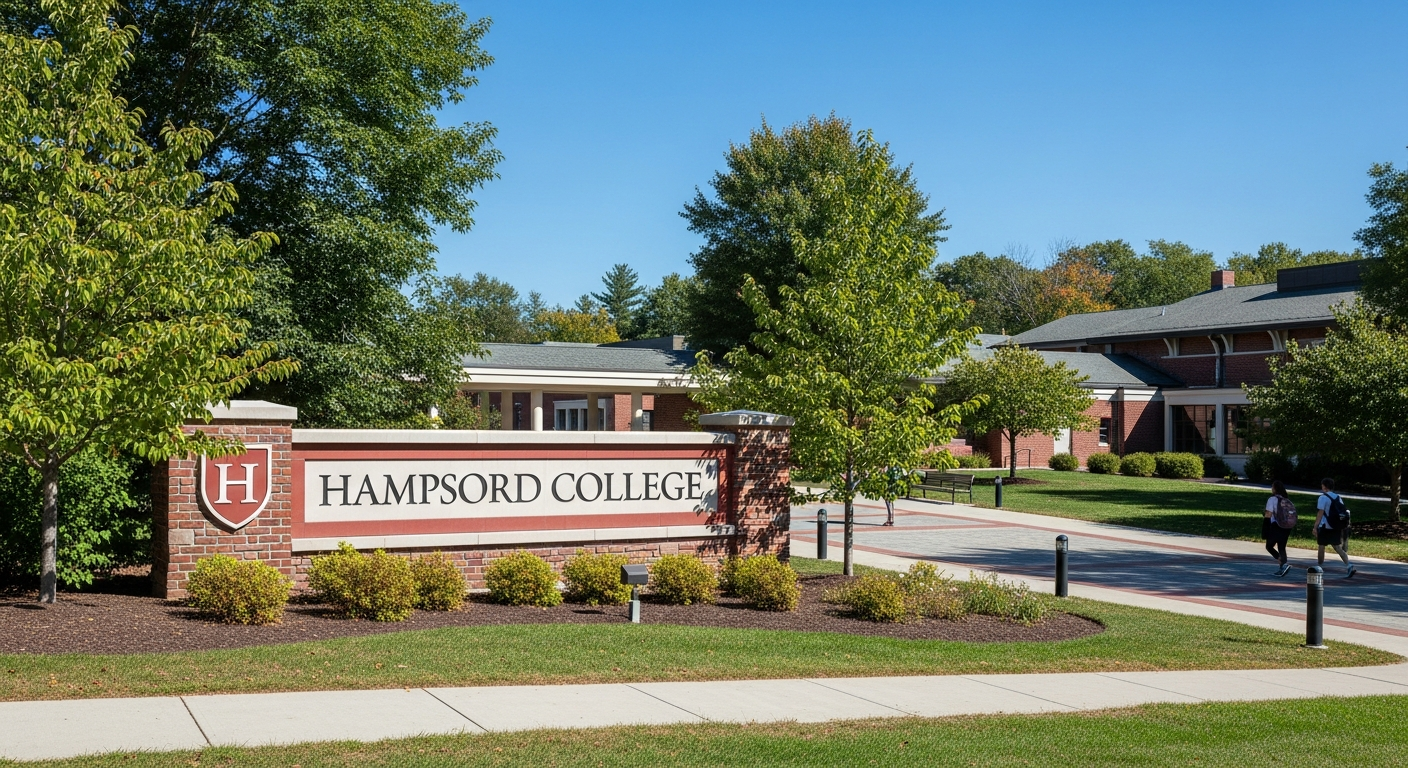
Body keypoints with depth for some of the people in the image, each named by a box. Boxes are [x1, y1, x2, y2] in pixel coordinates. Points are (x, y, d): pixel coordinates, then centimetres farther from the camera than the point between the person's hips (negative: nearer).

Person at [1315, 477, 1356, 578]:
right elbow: (1343, 512, 12)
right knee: (1337, 547, 4)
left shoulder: (1323, 497, -9)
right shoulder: (1337, 497, 12)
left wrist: (1315, 526, -14)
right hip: (1337, 527, 6)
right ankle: (1348, 565, -15)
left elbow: (1320, 513, -15)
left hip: (1325, 527, -6)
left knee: (1321, 547, 8)